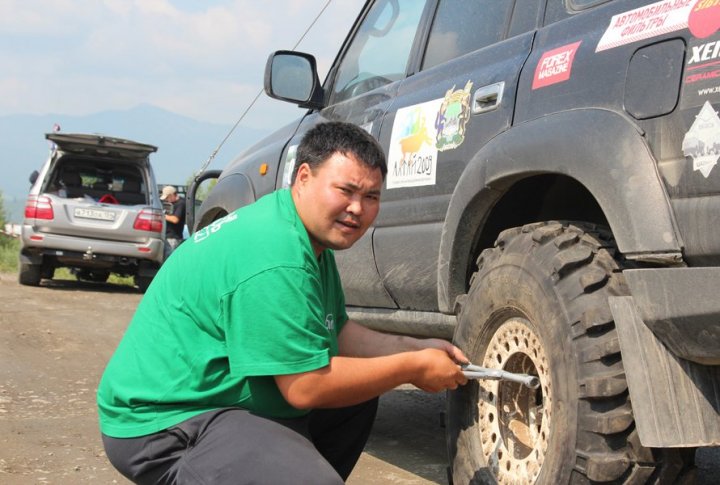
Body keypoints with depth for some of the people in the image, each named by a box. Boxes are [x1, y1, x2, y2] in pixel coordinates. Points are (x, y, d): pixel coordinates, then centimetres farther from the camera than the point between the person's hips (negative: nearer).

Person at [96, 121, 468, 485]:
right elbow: (307, 387, -23)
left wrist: (417, 348, 4)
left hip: (227, 401, 11)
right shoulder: (276, 258, -25)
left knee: (358, 399, 16)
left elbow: (337, 333, 16)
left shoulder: (313, 239, 8)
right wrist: (413, 368, -13)